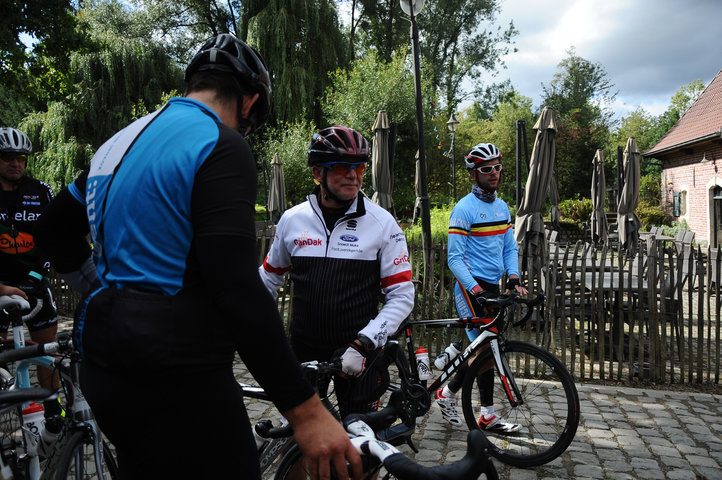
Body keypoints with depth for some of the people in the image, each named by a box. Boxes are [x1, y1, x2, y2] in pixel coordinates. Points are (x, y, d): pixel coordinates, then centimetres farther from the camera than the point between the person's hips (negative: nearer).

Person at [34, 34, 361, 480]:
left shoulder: (122, 141, 12)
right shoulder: (222, 146, -15)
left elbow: (55, 229, 23)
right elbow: (238, 289, -25)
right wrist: (306, 410, -22)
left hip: (104, 367, 9)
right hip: (174, 381, -9)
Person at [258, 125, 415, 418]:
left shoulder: (382, 223, -6)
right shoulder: (292, 219, 1)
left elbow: (402, 296, -6)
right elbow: (270, 276, 16)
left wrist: (363, 344, -16)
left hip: (356, 352, -2)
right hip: (303, 350, 2)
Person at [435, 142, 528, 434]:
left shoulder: (502, 207, 13)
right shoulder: (464, 209, -11)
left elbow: (510, 248, 14)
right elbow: (455, 259, -14)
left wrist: (513, 279, -4)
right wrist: (476, 291, -23)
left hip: (492, 286, 8)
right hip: (470, 286, -8)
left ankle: (447, 393, 25)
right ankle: (488, 416, 4)